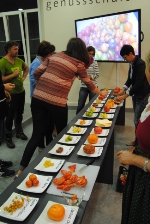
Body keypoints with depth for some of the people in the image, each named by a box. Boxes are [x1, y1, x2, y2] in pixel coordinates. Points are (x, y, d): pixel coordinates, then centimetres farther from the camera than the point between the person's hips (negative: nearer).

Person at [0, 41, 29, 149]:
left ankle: (19, 132, 37)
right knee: (10, 116, 2)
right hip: (11, 94, -7)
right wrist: (13, 75, -21)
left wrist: (23, 77, 11)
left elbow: (26, 68, 25)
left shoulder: (19, 60, 5)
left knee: (20, 113, 18)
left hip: (21, 91, 7)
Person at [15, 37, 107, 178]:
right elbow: (88, 83, 19)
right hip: (57, 102, -4)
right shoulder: (79, 64, 5)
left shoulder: (55, 56, 15)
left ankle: (22, 168, 11)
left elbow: (37, 72, 10)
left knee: (37, 134, 10)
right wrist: (101, 93, 35)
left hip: (37, 98, 4)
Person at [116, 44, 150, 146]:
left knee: (138, 121, -5)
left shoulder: (140, 64, -21)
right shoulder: (132, 63, 7)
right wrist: (123, 89, 0)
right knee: (137, 120, 14)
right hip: (135, 94, 9)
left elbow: (139, 83, -25)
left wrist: (126, 95, -22)